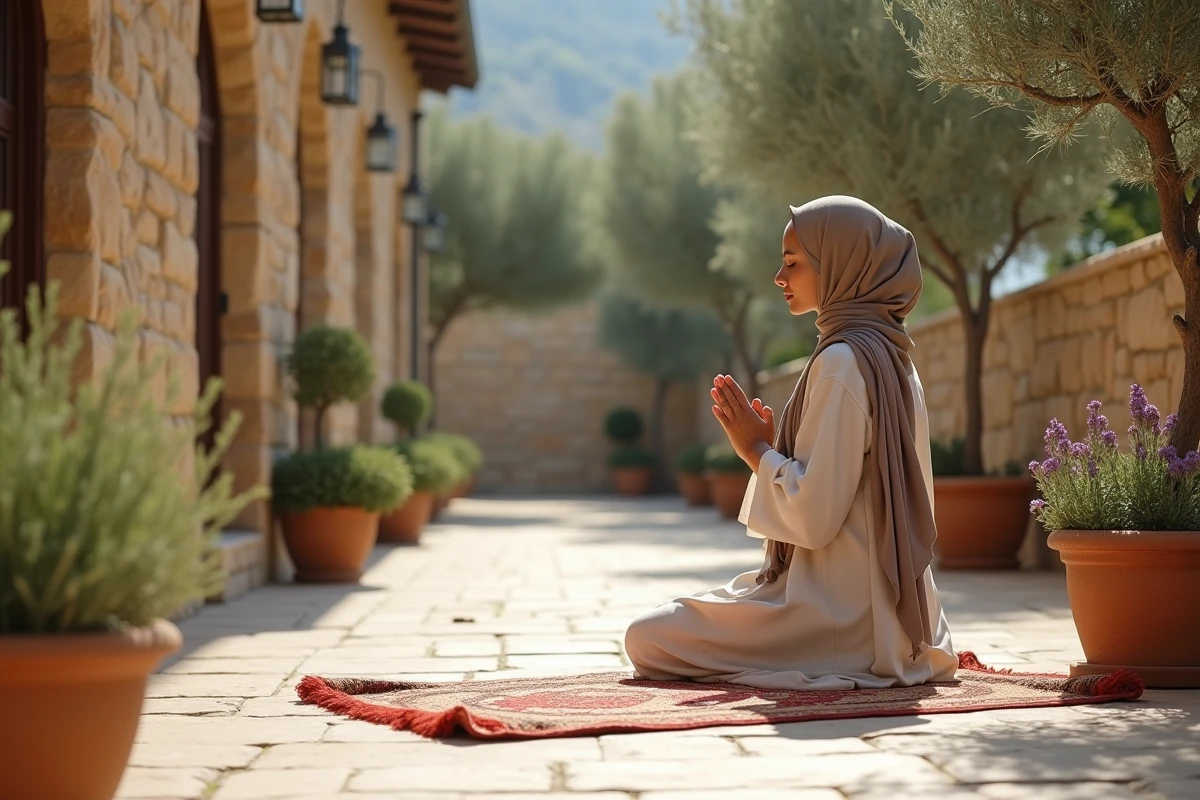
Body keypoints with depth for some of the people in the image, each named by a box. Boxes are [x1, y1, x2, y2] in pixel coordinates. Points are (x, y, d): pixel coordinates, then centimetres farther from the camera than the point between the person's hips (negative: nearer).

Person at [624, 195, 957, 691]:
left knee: (646, 639, -3)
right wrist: (770, 445, 9)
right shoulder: (893, 358, 12)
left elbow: (813, 517, -22)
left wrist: (758, 452, -7)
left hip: (841, 614, -10)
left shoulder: (841, 361, -18)